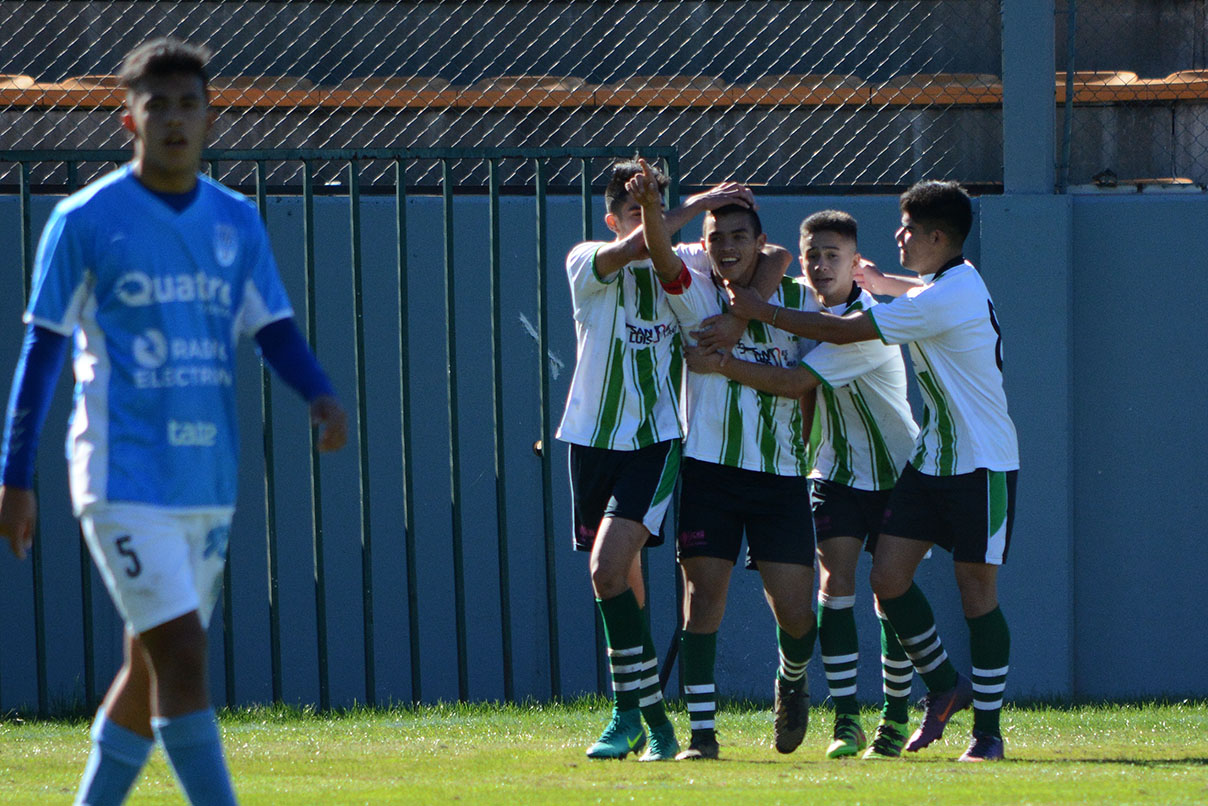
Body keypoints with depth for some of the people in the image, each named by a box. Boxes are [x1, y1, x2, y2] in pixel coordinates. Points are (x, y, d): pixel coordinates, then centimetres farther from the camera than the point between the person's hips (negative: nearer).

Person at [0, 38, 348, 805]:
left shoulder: (237, 221, 10)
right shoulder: (86, 219, -4)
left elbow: (275, 331, 8)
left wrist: (321, 394, -14)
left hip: (210, 483, 6)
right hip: (125, 480, -6)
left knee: (152, 668, 11)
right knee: (181, 656, -14)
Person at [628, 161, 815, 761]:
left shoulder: (797, 300, 7)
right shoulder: (697, 296, 2)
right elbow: (664, 261, -18)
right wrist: (651, 207, -36)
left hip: (781, 474, 1)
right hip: (709, 466, -1)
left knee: (792, 608, -4)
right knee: (703, 592, -10)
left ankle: (792, 683, 29)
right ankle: (701, 730, -5)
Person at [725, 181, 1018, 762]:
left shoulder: (946, 300, -22)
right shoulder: (953, 281, 9)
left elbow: (845, 332, -20)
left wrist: (761, 311, -14)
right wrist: (878, 281, 31)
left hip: (982, 466, -9)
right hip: (931, 459, 9)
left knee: (977, 593, -3)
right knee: (888, 577, 0)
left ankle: (988, 729, 6)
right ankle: (943, 686, 18)